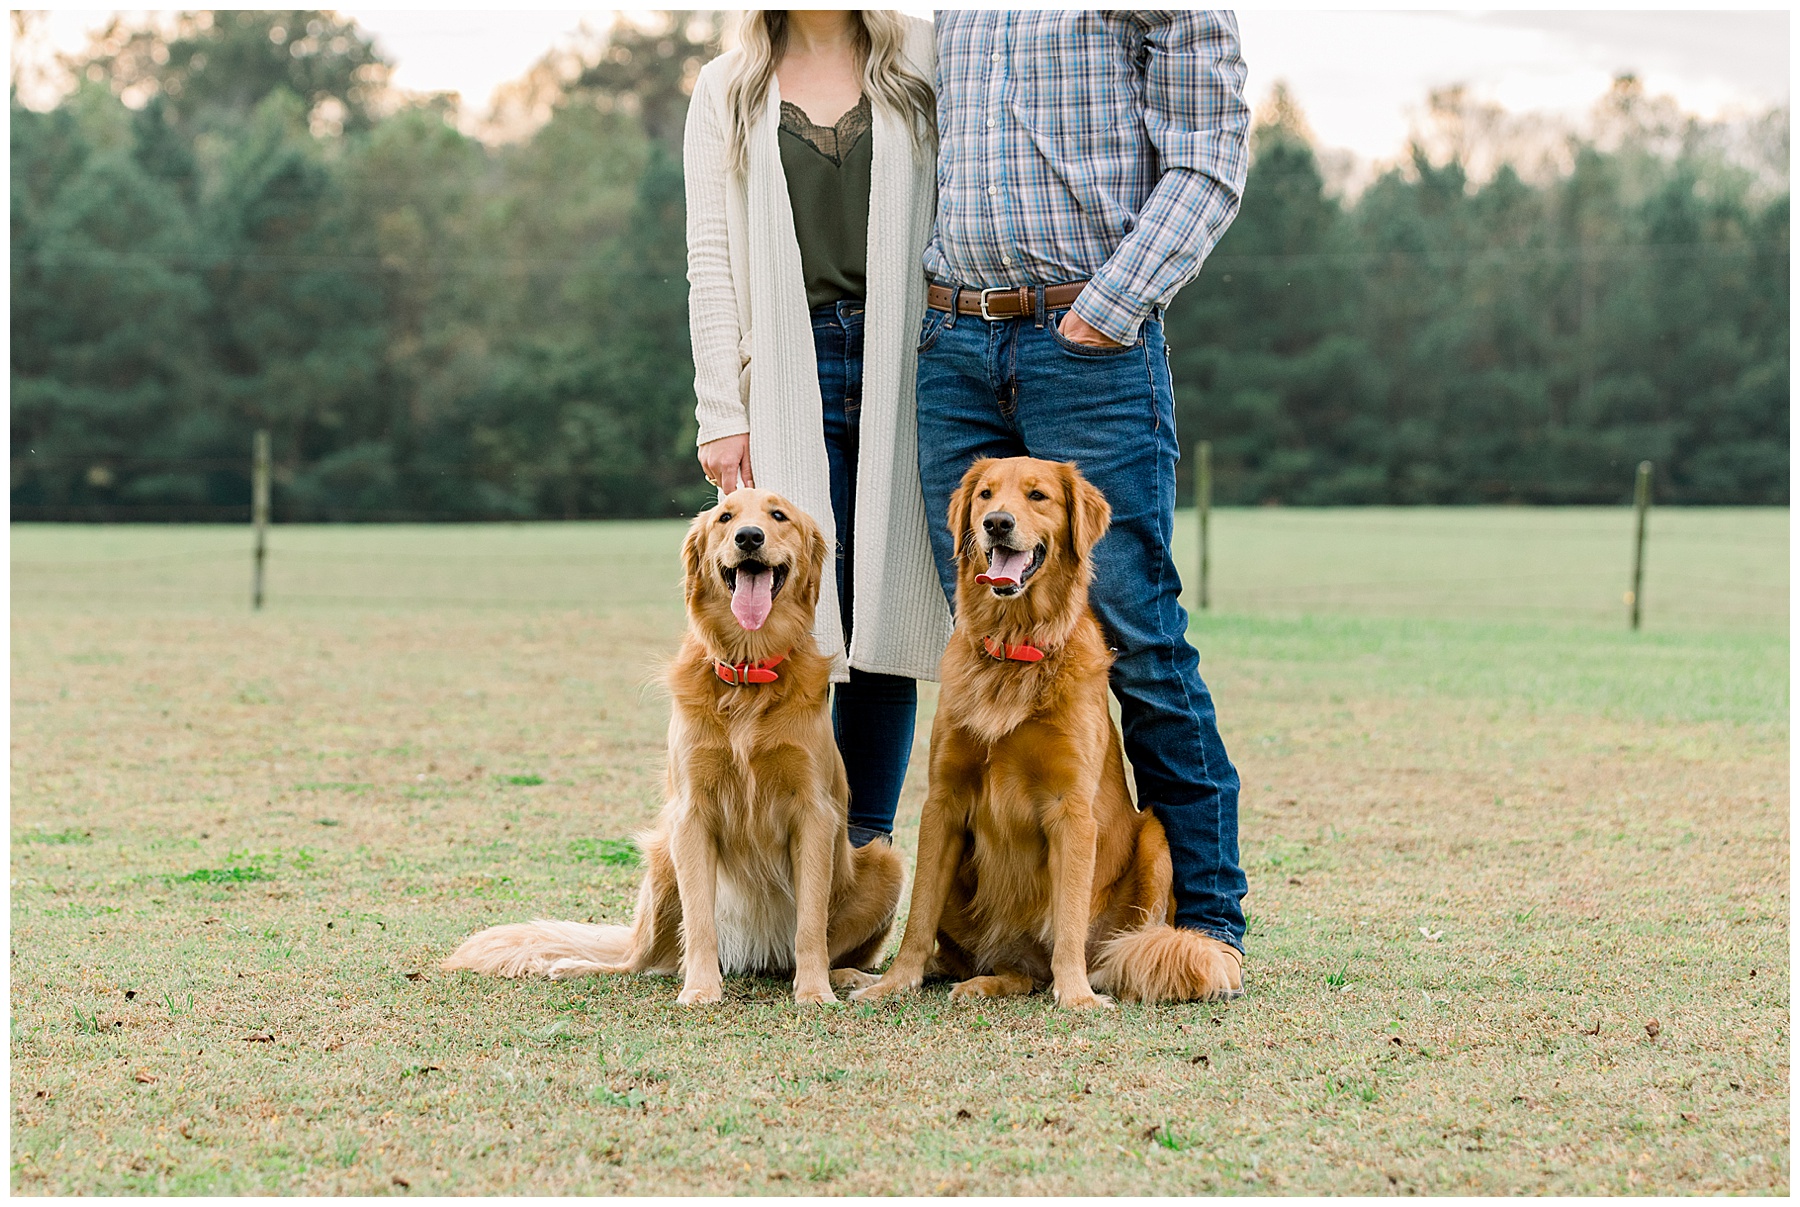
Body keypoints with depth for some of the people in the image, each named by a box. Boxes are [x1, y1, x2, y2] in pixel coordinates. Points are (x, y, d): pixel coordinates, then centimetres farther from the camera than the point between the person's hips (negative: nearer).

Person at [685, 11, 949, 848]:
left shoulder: (921, 67, 10)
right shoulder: (727, 90, 12)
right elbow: (711, 264, 6)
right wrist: (721, 415, -3)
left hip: (904, 369, 1)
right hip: (788, 377, 0)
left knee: (885, 619, 2)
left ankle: (863, 859, 8)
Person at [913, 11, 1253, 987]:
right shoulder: (949, 11, 17)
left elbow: (1208, 166, -6)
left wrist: (1110, 308, -14)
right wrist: (930, 309, 12)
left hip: (1090, 346, -5)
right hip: (953, 347, 5)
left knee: (1133, 634, -7)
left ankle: (1206, 914, 2)